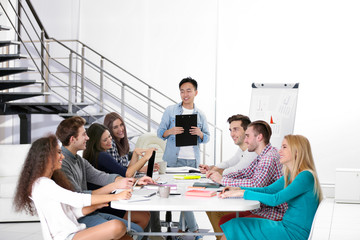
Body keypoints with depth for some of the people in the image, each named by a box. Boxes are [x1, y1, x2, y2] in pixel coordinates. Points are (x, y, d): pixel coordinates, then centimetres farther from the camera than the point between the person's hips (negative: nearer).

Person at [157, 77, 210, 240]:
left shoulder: (200, 115, 11)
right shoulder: (170, 111, 4)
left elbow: (207, 138, 13)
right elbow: (160, 132, 4)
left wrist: (200, 134, -10)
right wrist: (170, 131, -17)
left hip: (192, 160, 3)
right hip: (174, 159, -3)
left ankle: (180, 227, 18)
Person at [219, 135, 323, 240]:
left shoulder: (306, 176, -18)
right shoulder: (290, 176, 12)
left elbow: (275, 199, -23)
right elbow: (268, 190, 15)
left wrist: (243, 193, -18)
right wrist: (238, 189, 2)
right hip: (287, 226, 9)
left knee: (235, 228, -10)